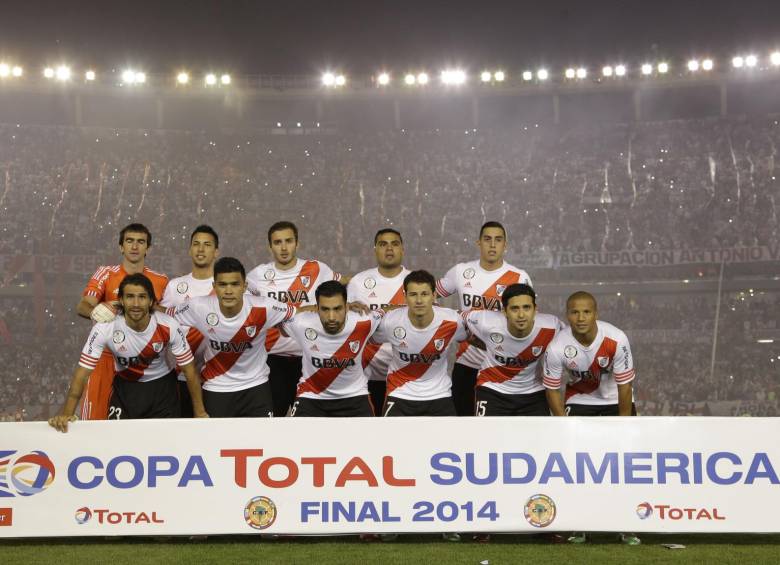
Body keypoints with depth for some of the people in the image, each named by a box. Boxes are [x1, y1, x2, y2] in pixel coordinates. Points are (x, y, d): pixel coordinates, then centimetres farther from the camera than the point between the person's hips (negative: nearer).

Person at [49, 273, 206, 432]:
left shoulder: (168, 327, -25)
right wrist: (66, 413, -37)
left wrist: (200, 413, -14)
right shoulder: (104, 329, -26)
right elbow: (82, 373, -24)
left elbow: (190, 371, -14)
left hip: (162, 385, 0)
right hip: (125, 387, 0)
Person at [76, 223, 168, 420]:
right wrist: (95, 310, -34)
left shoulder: (160, 281, 6)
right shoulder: (105, 273, 1)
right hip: (106, 358, -1)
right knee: (95, 418, -2)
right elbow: (82, 306, -12)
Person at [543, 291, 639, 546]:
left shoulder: (616, 340, -30)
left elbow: (624, 385, -18)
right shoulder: (557, 348, -27)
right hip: (579, 401, 0)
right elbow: (552, 390, -13)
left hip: (615, 400, 0)